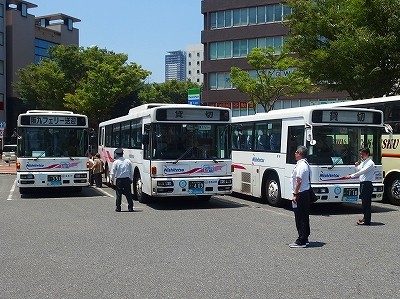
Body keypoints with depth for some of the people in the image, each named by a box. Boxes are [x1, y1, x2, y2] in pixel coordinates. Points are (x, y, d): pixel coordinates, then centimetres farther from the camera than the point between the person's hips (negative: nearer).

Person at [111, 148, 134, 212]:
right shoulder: (128, 161, 2)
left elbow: (113, 172, -2)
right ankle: (130, 208, 7)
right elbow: (131, 172, 8)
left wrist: (112, 179, 13)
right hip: (127, 179, 2)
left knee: (118, 194, 5)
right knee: (128, 194, 7)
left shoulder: (116, 162, -7)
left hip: (119, 180, -2)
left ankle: (118, 208, 7)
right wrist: (131, 179, 19)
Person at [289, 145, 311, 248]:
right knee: (304, 217, 15)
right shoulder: (305, 164, 14)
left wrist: (295, 195, -20)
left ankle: (301, 241, -2)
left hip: (301, 194, -11)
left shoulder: (301, 165, -18)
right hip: (306, 193, 11)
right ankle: (305, 239, 22)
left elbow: (299, 181, -22)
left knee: (300, 218, -6)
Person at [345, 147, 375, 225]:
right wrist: (357, 166, 4)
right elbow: (359, 171, 24)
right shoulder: (363, 162, 16)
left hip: (367, 184, -9)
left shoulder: (370, 163, -11)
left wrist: (351, 176, -27)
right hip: (362, 183, 9)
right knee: (364, 202, 14)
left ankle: (367, 221, -5)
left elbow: (362, 171, -22)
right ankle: (365, 218, 24)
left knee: (366, 202, -7)